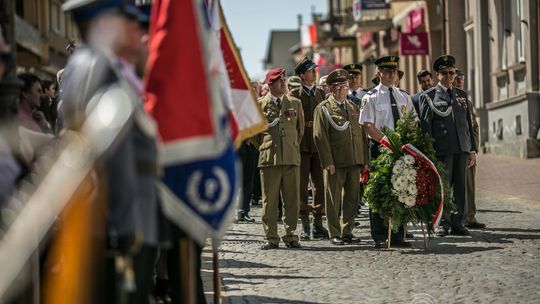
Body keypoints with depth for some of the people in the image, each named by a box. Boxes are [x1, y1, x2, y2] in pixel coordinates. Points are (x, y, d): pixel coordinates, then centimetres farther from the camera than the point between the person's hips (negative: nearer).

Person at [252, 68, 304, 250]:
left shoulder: (295, 103, 11)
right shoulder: (260, 105, 3)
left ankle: (291, 237, 10)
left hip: (291, 159, 2)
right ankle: (271, 238, 5)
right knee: (269, 200, -1)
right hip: (269, 159, -2)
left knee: (292, 200, 2)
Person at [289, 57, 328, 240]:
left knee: (320, 184, 3)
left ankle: (318, 224, 10)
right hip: (302, 146, -4)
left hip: (319, 145, 4)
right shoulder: (294, 95, 0)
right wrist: (308, 124, -12)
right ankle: (305, 226, 2)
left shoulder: (321, 93, 15)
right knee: (302, 186, -2)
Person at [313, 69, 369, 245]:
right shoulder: (323, 109, 0)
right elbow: (320, 136, -7)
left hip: (355, 161, 5)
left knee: (352, 198, 7)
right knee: (334, 199, 0)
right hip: (336, 162, -5)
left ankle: (347, 232, 16)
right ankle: (334, 234, 6)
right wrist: (328, 162, -14)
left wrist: (365, 160, 11)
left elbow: (362, 135, 19)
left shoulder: (355, 109, 19)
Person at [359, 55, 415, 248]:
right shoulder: (371, 97, -1)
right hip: (380, 147, -5)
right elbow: (367, 125, -8)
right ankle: (380, 237, 2)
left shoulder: (404, 97, 14)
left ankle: (397, 236, 12)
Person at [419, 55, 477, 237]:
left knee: (460, 186, 4)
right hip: (442, 148, -5)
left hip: (462, 148, 5)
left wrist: (472, 149, 11)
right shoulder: (428, 96, 3)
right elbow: (425, 125, -2)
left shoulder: (461, 95, 17)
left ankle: (457, 223, 9)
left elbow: (469, 123, 17)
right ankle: (442, 223, 3)